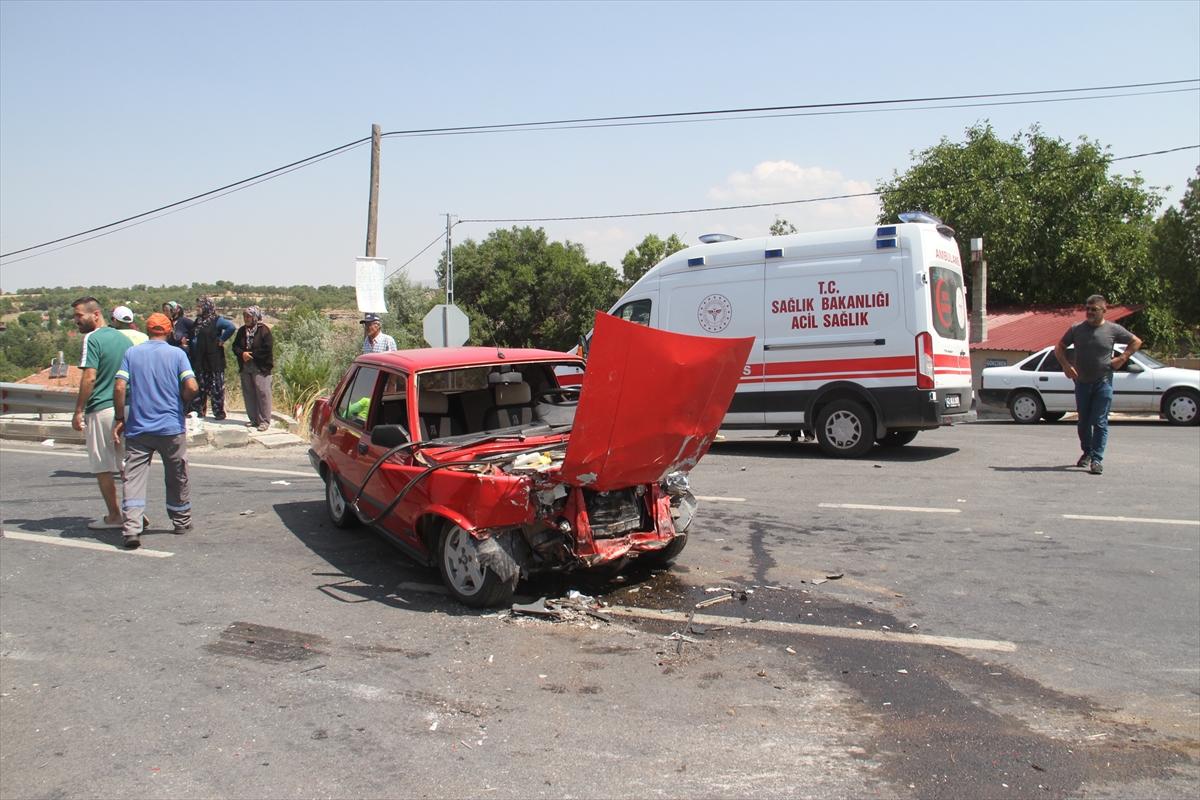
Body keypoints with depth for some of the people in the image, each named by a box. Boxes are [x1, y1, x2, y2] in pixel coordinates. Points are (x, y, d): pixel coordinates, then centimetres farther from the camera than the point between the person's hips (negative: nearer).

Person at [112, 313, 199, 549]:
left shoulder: (131, 353, 2)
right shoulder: (176, 354, -2)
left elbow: (119, 388, -6)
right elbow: (192, 387, -14)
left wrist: (120, 419, 4)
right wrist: (180, 402, 7)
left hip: (138, 429, 1)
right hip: (171, 427, -1)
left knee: (134, 479, 0)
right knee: (177, 478, 14)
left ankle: (132, 529, -12)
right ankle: (182, 522, 27)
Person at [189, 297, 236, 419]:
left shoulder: (216, 320, -9)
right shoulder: (198, 321, 15)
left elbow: (232, 327, -24)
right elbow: (194, 338, 26)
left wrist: (221, 340, -17)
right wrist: (189, 348, 11)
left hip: (213, 360, -8)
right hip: (199, 361, 8)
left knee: (216, 386, -2)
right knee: (199, 386, 12)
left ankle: (219, 412, 3)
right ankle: (198, 410, 20)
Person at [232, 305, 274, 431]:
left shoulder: (264, 330, -7)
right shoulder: (242, 331, 13)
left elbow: (267, 349, -14)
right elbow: (235, 346, 11)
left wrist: (251, 354, -14)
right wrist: (242, 353, -10)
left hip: (260, 368, -6)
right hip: (245, 368, 7)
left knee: (262, 393, -7)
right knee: (249, 394, 9)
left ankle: (264, 421, -3)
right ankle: (254, 419, 17)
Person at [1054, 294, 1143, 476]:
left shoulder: (1113, 329, -1)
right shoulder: (1076, 329, 3)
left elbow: (1136, 342, 11)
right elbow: (1059, 348, 9)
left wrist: (1122, 358, -2)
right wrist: (1066, 365, -7)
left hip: (1103, 383, -2)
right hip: (1082, 382, 2)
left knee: (1100, 422, -6)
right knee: (1083, 421, 12)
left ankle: (1097, 459, -4)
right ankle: (1087, 453, 29)